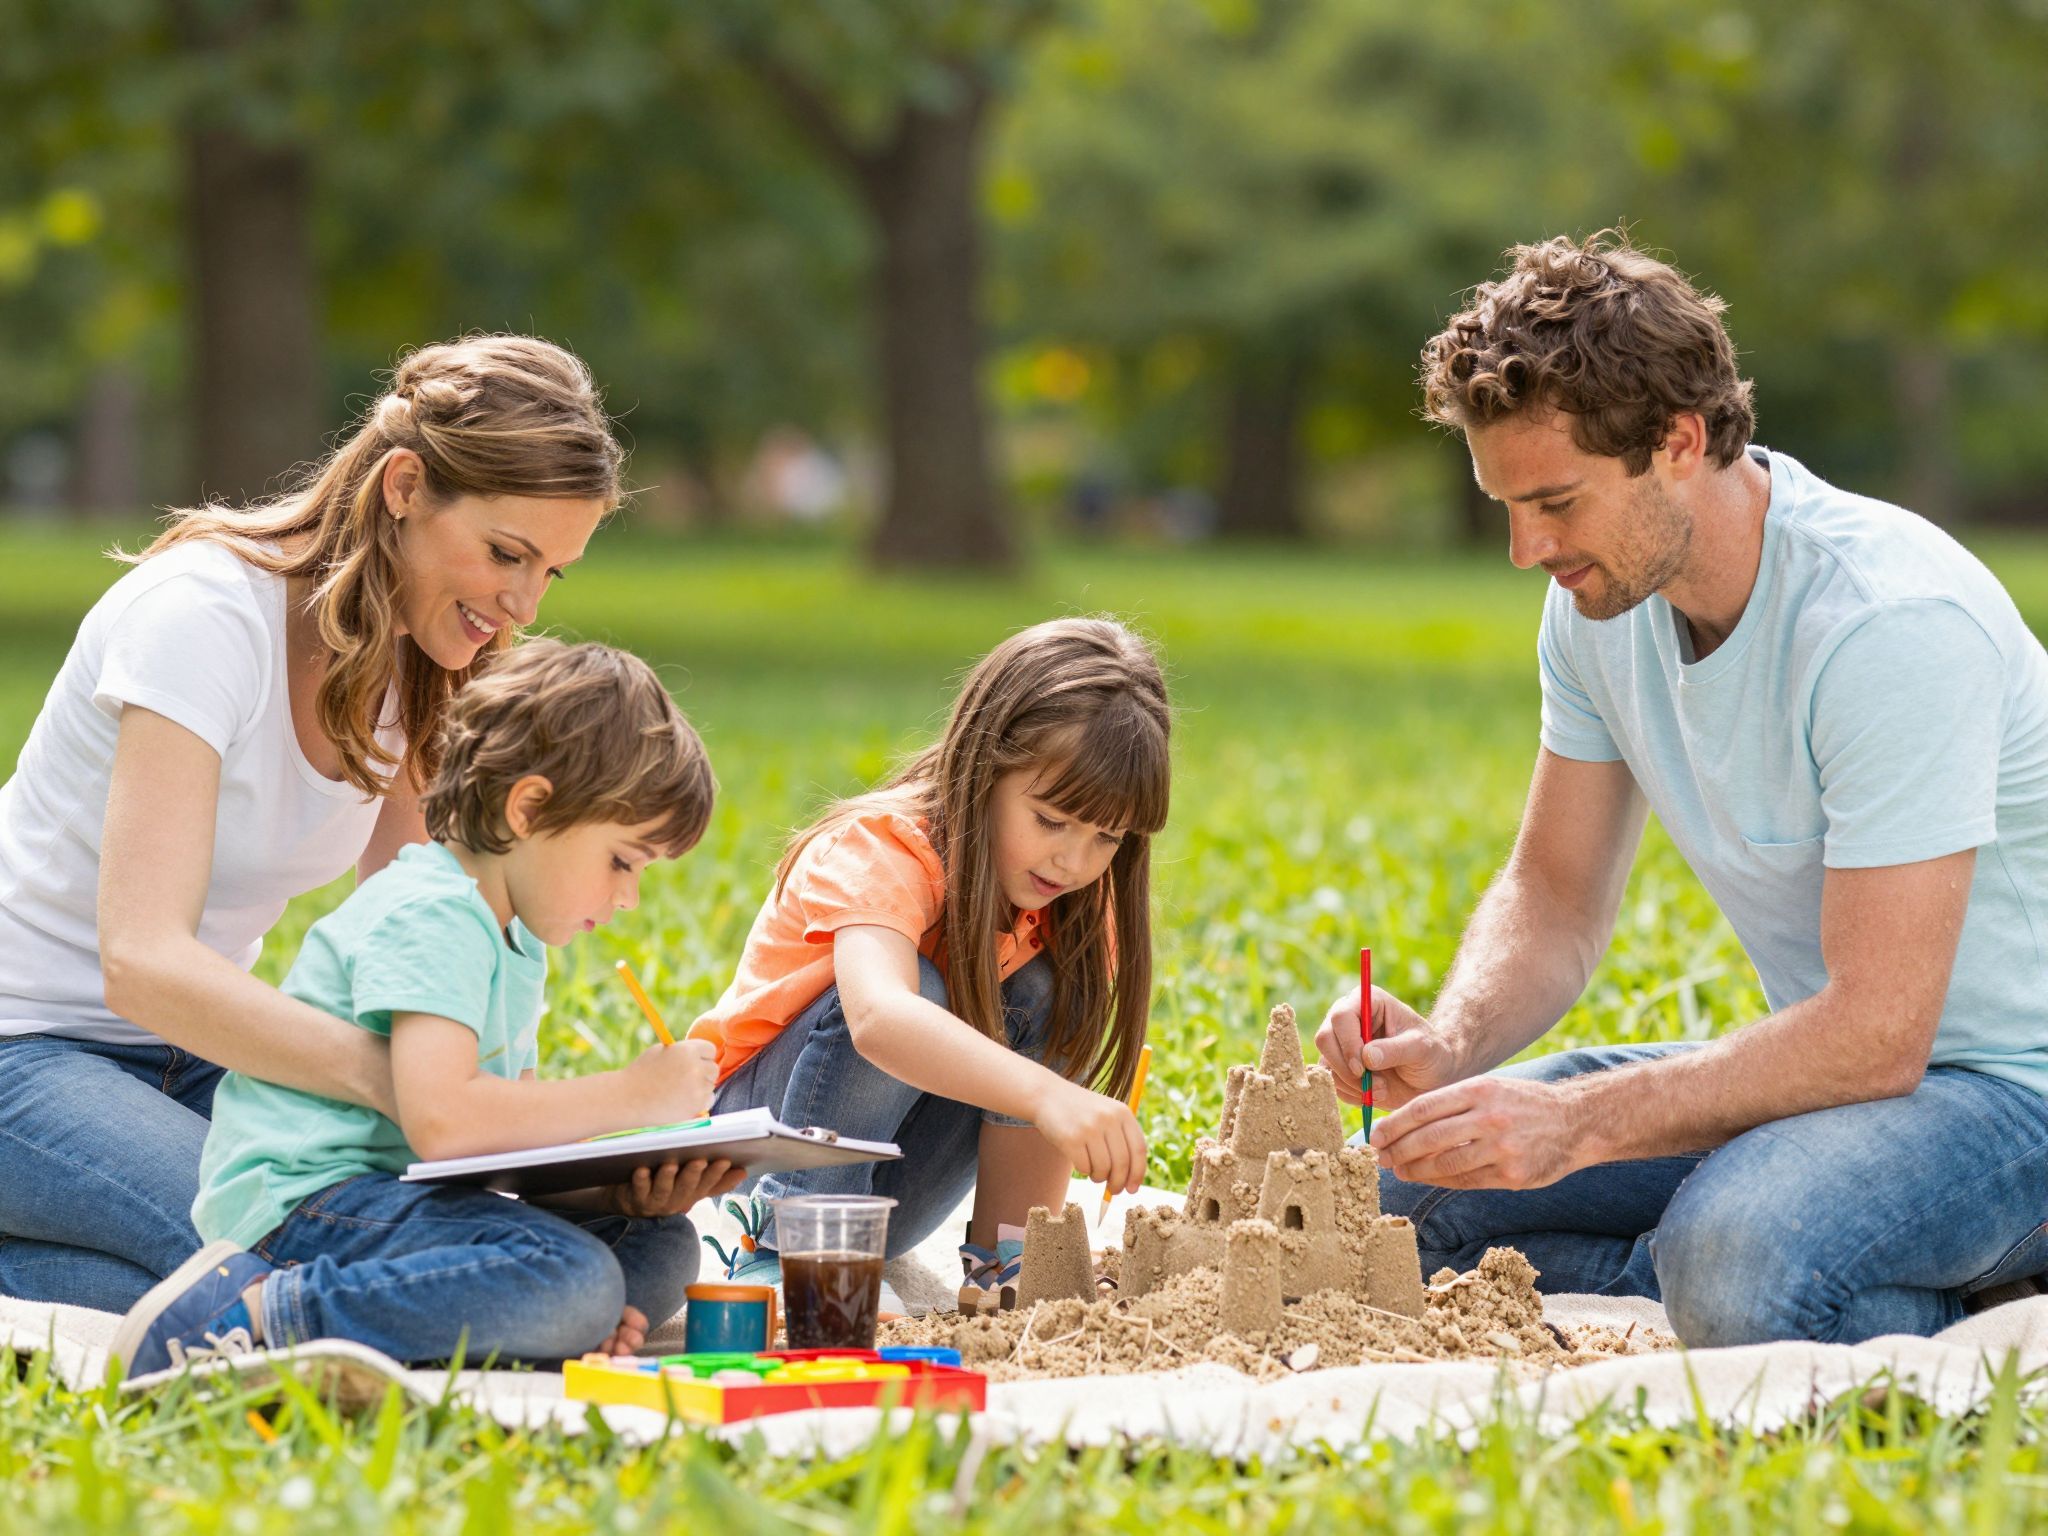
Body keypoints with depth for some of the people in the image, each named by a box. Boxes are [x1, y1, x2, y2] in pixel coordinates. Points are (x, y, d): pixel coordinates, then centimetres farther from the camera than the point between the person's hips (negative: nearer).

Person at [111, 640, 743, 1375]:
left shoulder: (516, 948, 21)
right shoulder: (432, 915, -14)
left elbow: (519, 1134, 20)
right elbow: (440, 1120, -28)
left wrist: (625, 1189, 0)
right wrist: (632, 1095, -19)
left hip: (389, 1196, 10)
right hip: (303, 1197, -10)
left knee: (659, 1247, 8)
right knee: (574, 1282, -31)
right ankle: (259, 1312, -27)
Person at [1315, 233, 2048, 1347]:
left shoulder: (1893, 622, -27)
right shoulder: (1601, 598, -1)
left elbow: (1876, 1033, -29)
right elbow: (1555, 897, 8)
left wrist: (1577, 1123, -34)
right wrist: (1448, 1045, -14)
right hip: (1820, 1065, 8)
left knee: (1735, 1266, -37)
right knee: (1392, 1187, -3)